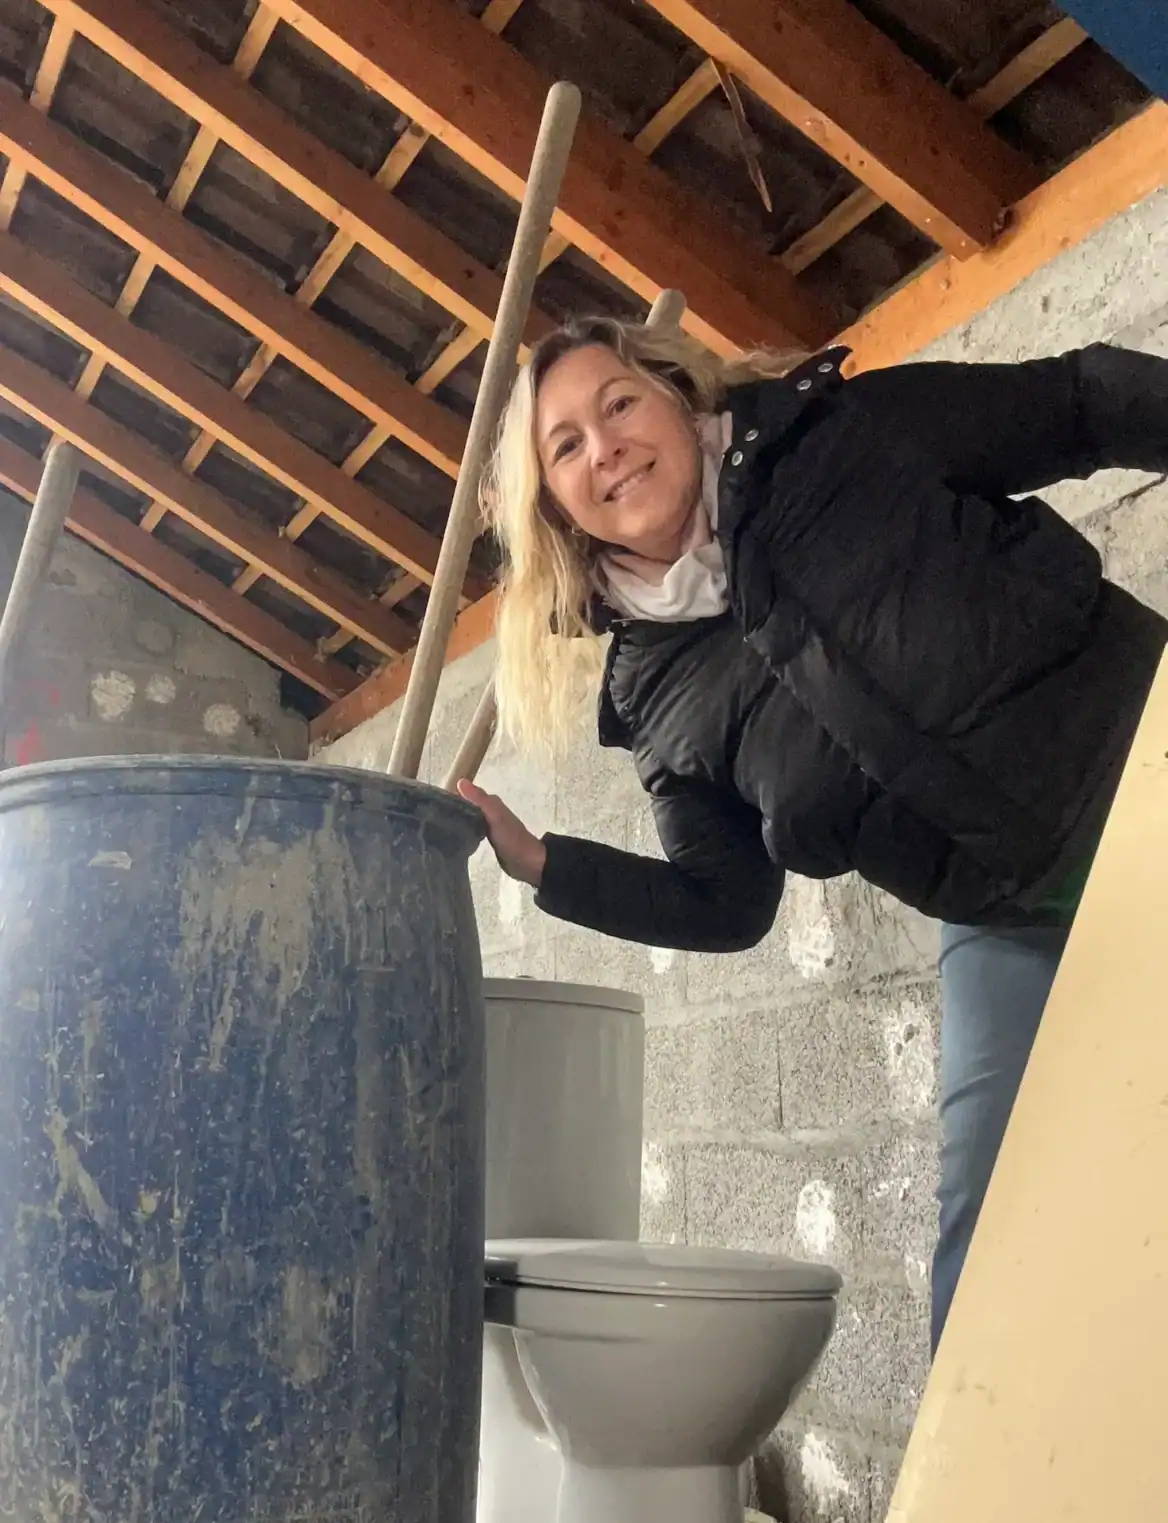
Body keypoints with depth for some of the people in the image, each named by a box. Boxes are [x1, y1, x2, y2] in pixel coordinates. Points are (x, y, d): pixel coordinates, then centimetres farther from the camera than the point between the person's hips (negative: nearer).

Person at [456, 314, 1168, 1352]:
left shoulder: (856, 433, -5)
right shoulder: (658, 688, 2)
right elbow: (726, 905, 7)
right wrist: (531, 858, -2)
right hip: (1011, 928, 3)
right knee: (992, 1242, -1)